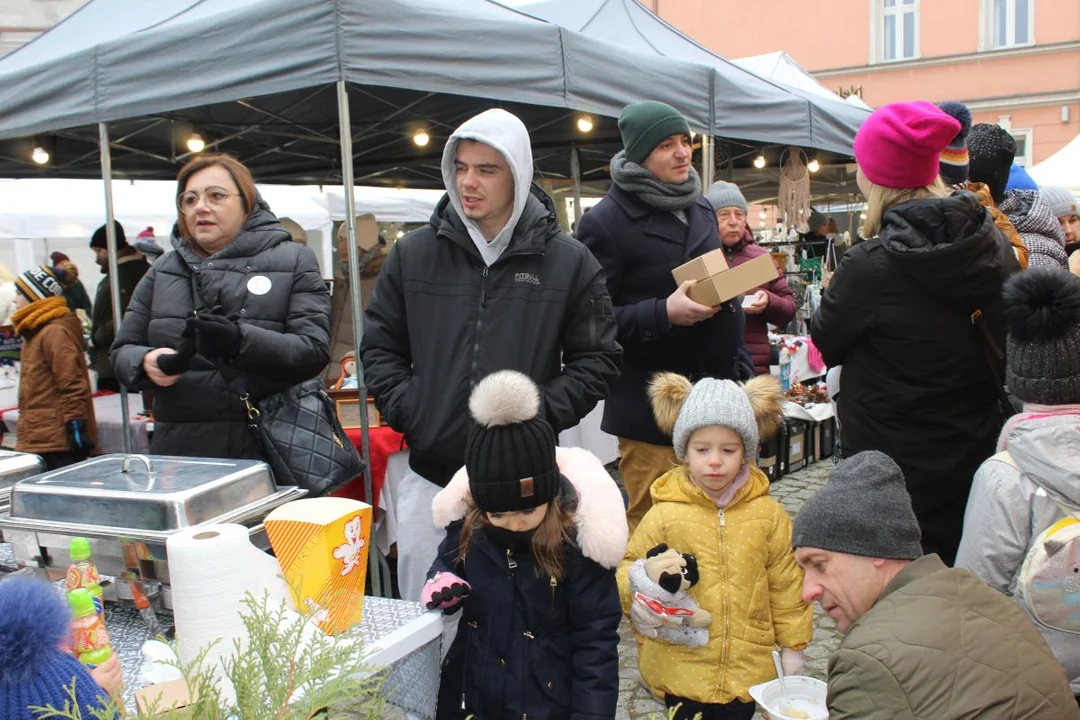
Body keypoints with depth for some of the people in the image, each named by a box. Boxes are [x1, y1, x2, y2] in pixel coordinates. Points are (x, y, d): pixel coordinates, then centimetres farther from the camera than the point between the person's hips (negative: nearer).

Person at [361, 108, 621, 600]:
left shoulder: (569, 262, 0)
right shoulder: (413, 254, 5)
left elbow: (598, 359, 3)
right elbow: (379, 346, 11)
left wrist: (539, 415, -10)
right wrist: (408, 412, -4)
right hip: (430, 475, 2)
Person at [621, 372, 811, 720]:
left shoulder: (767, 513, -3)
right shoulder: (665, 514, -9)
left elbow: (785, 584, 5)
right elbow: (631, 564, 2)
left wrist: (792, 645, 8)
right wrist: (635, 587, -20)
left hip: (746, 665, 2)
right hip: (681, 667, -1)